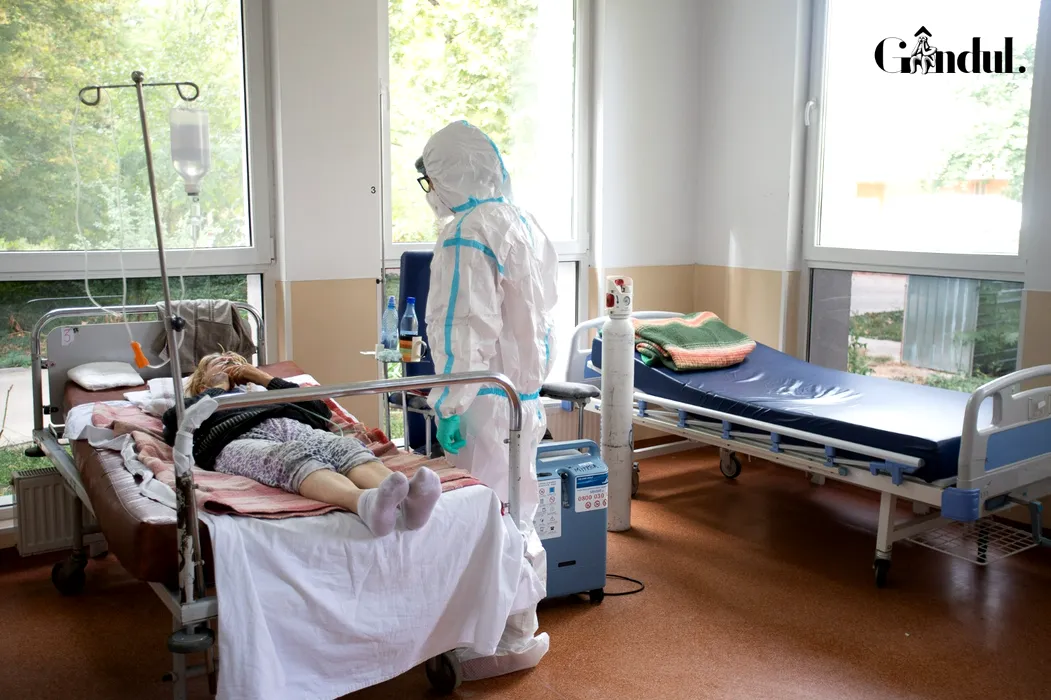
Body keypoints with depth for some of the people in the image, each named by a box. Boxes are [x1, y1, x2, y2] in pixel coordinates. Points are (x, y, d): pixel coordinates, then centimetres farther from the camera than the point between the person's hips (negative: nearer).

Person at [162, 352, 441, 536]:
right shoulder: (200, 401, 40)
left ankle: (404, 498, -65)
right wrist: (215, 393, 30)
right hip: (241, 441, -3)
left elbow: (320, 410, 28)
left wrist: (262, 377, 34)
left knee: (343, 445, -33)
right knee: (293, 457, -40)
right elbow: (174, 421, 13)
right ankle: (365, 502, -71)